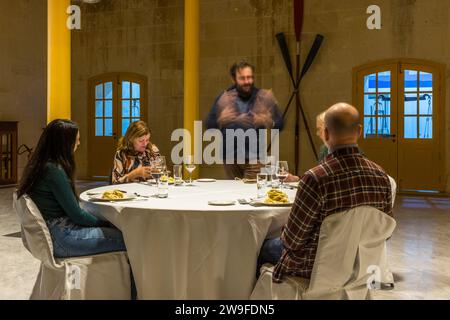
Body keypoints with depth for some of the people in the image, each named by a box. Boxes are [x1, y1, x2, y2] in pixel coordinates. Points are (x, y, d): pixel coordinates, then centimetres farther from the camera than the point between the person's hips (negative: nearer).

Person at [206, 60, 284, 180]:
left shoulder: (265, 98, 4)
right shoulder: (224, 99, 5)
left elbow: (279, 124, 7)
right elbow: (210, 124, 3)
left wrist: (264, 122, -14)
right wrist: (234, 121, -11)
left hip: (254, 158, -1)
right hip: (230, 157, 2)